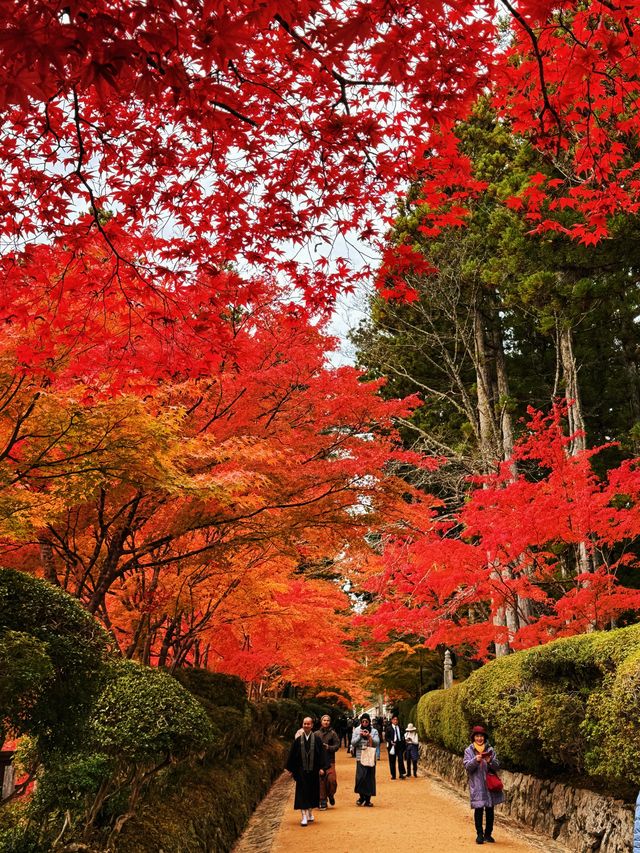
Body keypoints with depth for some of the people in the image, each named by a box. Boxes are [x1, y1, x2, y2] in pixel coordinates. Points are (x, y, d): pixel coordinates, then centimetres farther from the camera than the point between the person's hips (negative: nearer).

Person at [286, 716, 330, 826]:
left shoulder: (317, 740, -2)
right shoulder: (298, 740, -1)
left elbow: (322, 754, -3)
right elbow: (292, 755, 3)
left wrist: (322, 767, -11)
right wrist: (291, 769, 3)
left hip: (313, 771, 1)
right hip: (301, 771, -1)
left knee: (312, 792, 10)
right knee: (302, 793, -3)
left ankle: (310, 813, 29)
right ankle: (304, 816, -2)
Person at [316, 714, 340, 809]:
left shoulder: (333, 733, 4)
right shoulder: (316, 734, 7)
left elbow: (337, 745, 0)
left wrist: (328, 747, -15)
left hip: (330, 761, -1)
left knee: (331, 779, -12)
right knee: (321, 781, 1)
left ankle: (330, 795, 19)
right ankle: (323, 801, 13)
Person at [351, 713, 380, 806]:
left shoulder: (374, 731, 6)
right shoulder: (356, 730, 5)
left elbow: (377, 742, -5)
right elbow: (353, 743, -1)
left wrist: (369, 736, -19)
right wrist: (360, 736, -14)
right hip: (360, 757, -1)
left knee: (370, 778, 2)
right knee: (360, 777, -10)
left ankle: (368, 799, 15)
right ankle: (361, 796, 11)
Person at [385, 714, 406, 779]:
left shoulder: (400, 728, 10)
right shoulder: (388, 728, 0)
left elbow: (402, 736, 15)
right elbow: (386, 737, -1)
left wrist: (404, 745, 6)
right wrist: (391, 742, -16)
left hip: (400, 745, 2)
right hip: (392, 746, -2)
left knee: (401, 759, -8)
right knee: (392, 761, 4)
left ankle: (402, 774, -3)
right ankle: (393, 775, 12)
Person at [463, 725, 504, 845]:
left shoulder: (490, 749, 5)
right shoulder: (469, 750, 1)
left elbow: (497, 766, 1)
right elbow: (467, 767, -7)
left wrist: (490, 761, -20)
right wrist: (476, 760, -24)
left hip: (490, 783, 2)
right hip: (476, 784, -2)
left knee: (490, 809, 6)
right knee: (478, 809, -4)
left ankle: (488, 834, 20)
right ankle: (479, 834, 9)